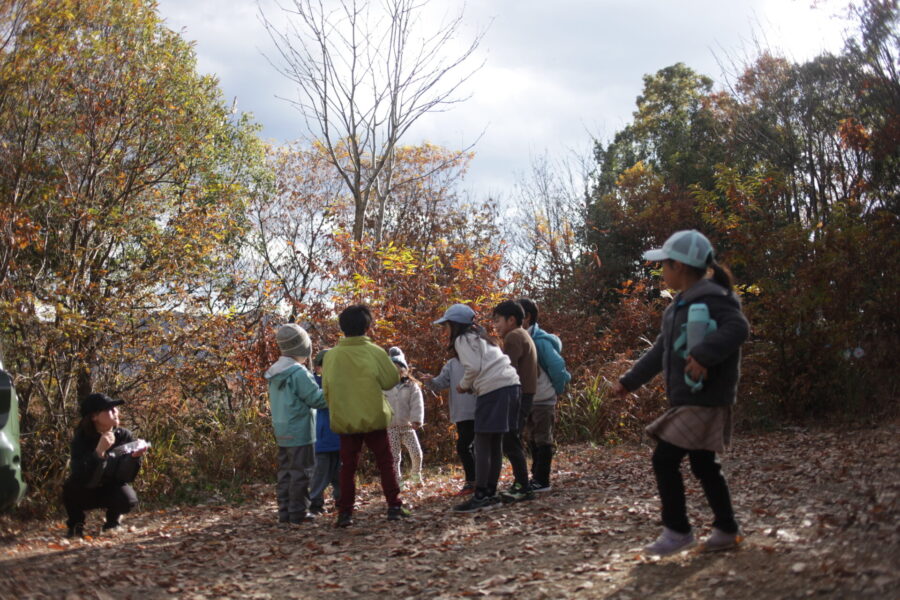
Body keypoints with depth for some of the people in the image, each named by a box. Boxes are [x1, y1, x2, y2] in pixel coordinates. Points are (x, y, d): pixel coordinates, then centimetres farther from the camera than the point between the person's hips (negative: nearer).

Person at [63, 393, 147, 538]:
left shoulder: (124, 436, -14)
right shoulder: (81, 439, -21)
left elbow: (126, 477, -16)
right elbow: (82, 478, -34)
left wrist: (135, 457, -36)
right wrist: (99, 451, -47)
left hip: (111, 489, 1)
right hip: (84, 493, -1)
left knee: (128, 500, -30)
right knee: (72, 486, -33)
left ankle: (112, 521, 6)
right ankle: (75, 525, -4)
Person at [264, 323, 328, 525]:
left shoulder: (274, 374, 9)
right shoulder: (299, 372, -17)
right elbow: (317, 399, -15)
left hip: (282, 432, 8)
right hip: (300, 432, -8)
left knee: (285, 471, 12)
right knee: (301, 472, -2)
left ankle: (285, 511, 14)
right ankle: (298, 512, 0)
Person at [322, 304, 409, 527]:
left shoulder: (331, 356, -3)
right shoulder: (375, 352, -9)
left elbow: (326, 390, 4)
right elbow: (392, 380, -1)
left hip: (345, 421, 2)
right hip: (374, 418, -2)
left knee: (347, 467, 8)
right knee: (385, 462, 10)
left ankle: (345, 512, 5)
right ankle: (394, 506, 8)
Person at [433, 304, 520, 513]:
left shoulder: (462, 339, 0)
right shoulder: (478, 337, 27)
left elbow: (473, 367, -13)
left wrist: (464, 385, 4)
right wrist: (471, 386, 17)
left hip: (493, 390, -9)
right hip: (509, 385, 9)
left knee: (482, 443, -8)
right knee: (495, 443, 10)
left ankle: (480, 496, -10)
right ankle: (490, 494, 12)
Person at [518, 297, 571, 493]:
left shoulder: (540, 341, -19)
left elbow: (557, 367, -21)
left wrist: (556, 390, -8)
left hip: (543, 400, -8)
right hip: (528, 400, 8)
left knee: (542, 440, 0)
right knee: (532, 440, 14)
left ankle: (542, 481, 5)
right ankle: (536, 477, 23)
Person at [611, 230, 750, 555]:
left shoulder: (710, 297, -14)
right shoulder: (680, 305, 17)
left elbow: (738, 328, -31)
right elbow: (661, 349, 24)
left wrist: (703, 355, -41)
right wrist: (630, 381, 25)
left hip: (704, 400, -10)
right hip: (687, 400, 10)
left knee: (665, 459, -9)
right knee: (703, 464, 14)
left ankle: (677, 530, 1)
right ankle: (727, 529, 22)